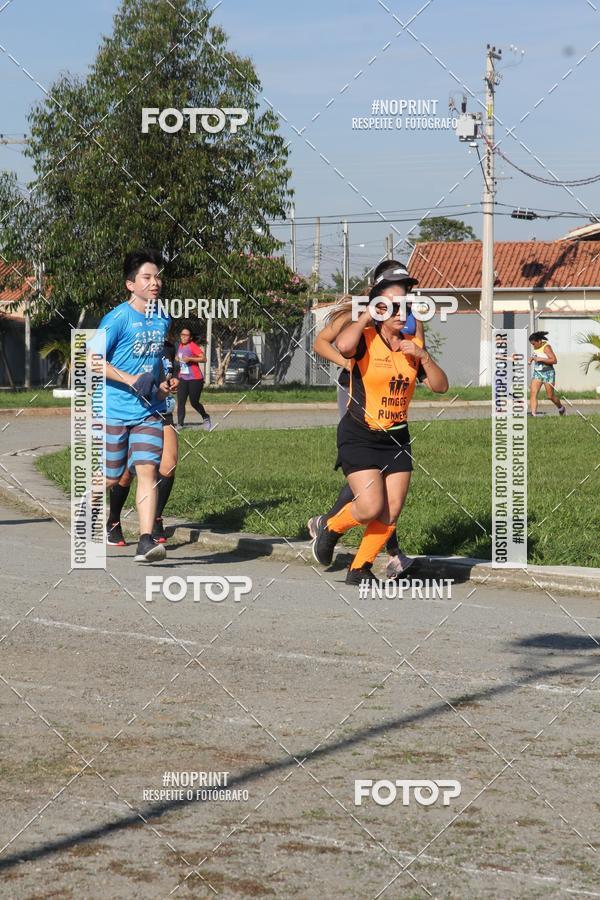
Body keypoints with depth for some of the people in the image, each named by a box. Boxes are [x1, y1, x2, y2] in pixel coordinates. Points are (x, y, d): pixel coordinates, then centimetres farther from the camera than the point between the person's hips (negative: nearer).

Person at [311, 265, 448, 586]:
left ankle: (360, 568, 18)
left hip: (397, 438, 6)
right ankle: (331, 527, 16)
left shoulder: (413, 344, 6)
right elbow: (343, 345, -37)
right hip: (359, 437, -6)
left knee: (391, 512, 0)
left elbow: (440, 386, 5)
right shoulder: (365, 339, -12)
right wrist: (365, 318, -20)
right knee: (371, 508, -16)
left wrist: (423, 357, -10)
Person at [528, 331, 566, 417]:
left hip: (547, 373, -7)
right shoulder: (537, 347, 7)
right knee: (533, 393, -12)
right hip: (537, 373, 7)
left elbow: (554, 360, -23)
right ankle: (534, 414, -17)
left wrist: (541, 359, -26)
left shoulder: (546, 347, -16)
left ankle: (561, 408, 33)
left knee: (550, 396, 5)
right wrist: (532, 358, 8)